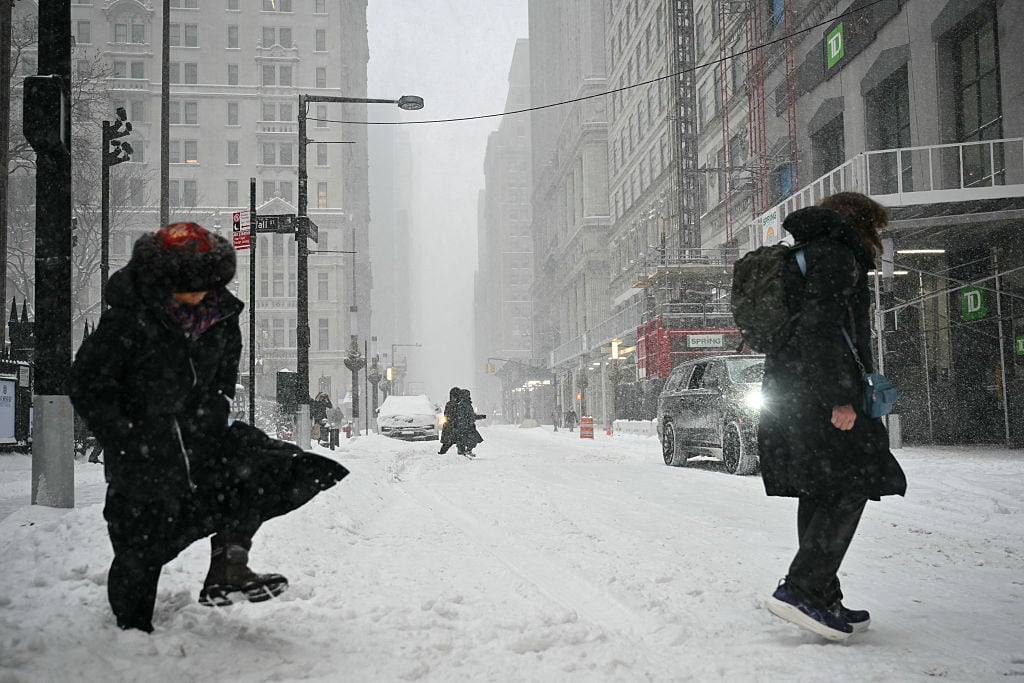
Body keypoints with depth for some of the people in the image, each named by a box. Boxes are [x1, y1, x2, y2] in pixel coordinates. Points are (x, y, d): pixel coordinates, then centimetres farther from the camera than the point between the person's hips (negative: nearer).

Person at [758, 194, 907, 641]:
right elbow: (822, 328, -19)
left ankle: (824, 600, 12)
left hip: (789, 394, 10)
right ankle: (799, 590, -16)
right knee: (851, 488, -10)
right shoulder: (835, 255, -6)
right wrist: (840, 398, -22)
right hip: (819, 395, -10)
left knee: (820, 495, 10)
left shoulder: (803, 256, 25)